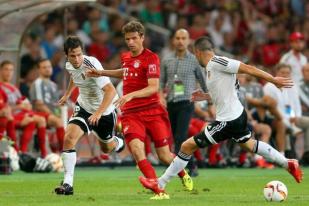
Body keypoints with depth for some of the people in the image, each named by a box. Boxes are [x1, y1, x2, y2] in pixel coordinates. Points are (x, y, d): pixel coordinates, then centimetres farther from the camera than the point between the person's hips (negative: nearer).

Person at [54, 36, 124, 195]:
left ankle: (118, 143, 57)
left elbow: (110, 91, -36)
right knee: (69, 137, -20)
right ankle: (67, 183, -17)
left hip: (104, 110, -4)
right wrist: (67, 94, 30)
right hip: (84, 106, 4)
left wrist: (98, 113, -43)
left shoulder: (91, 65, -31)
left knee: (107, 148, 17)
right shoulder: (70, 65, -9)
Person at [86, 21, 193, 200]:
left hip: (152, 111, -4)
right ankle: (159, 191, -22)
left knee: (164, 155, 3)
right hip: (131, 114, 4)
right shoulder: (126, 57, 11)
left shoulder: (151, 58, -9)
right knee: (136, 149, -22)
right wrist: (102, 73, 29)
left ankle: (183, 174, 38)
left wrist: (131, 95, -32)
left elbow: (154, 87, -20)